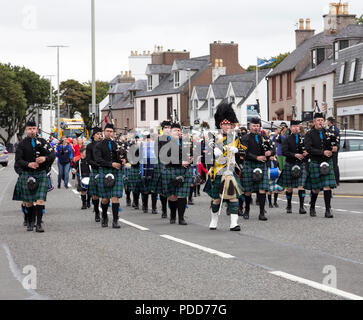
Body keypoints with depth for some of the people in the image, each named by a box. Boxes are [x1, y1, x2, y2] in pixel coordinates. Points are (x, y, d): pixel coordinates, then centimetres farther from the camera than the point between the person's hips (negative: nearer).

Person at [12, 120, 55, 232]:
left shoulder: (42, 142, 7)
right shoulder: (22, 144, 3)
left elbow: (53, 154, 2)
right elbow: (18, 160, -4)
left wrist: (45, 158, -19)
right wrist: (28, 164, -22)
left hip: (41, 174, 0)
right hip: (27, 175, 0)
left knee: (40, 199, -11)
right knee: (28, 201, 4)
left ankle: (39, 224, -11)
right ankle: (30, 223, 21)